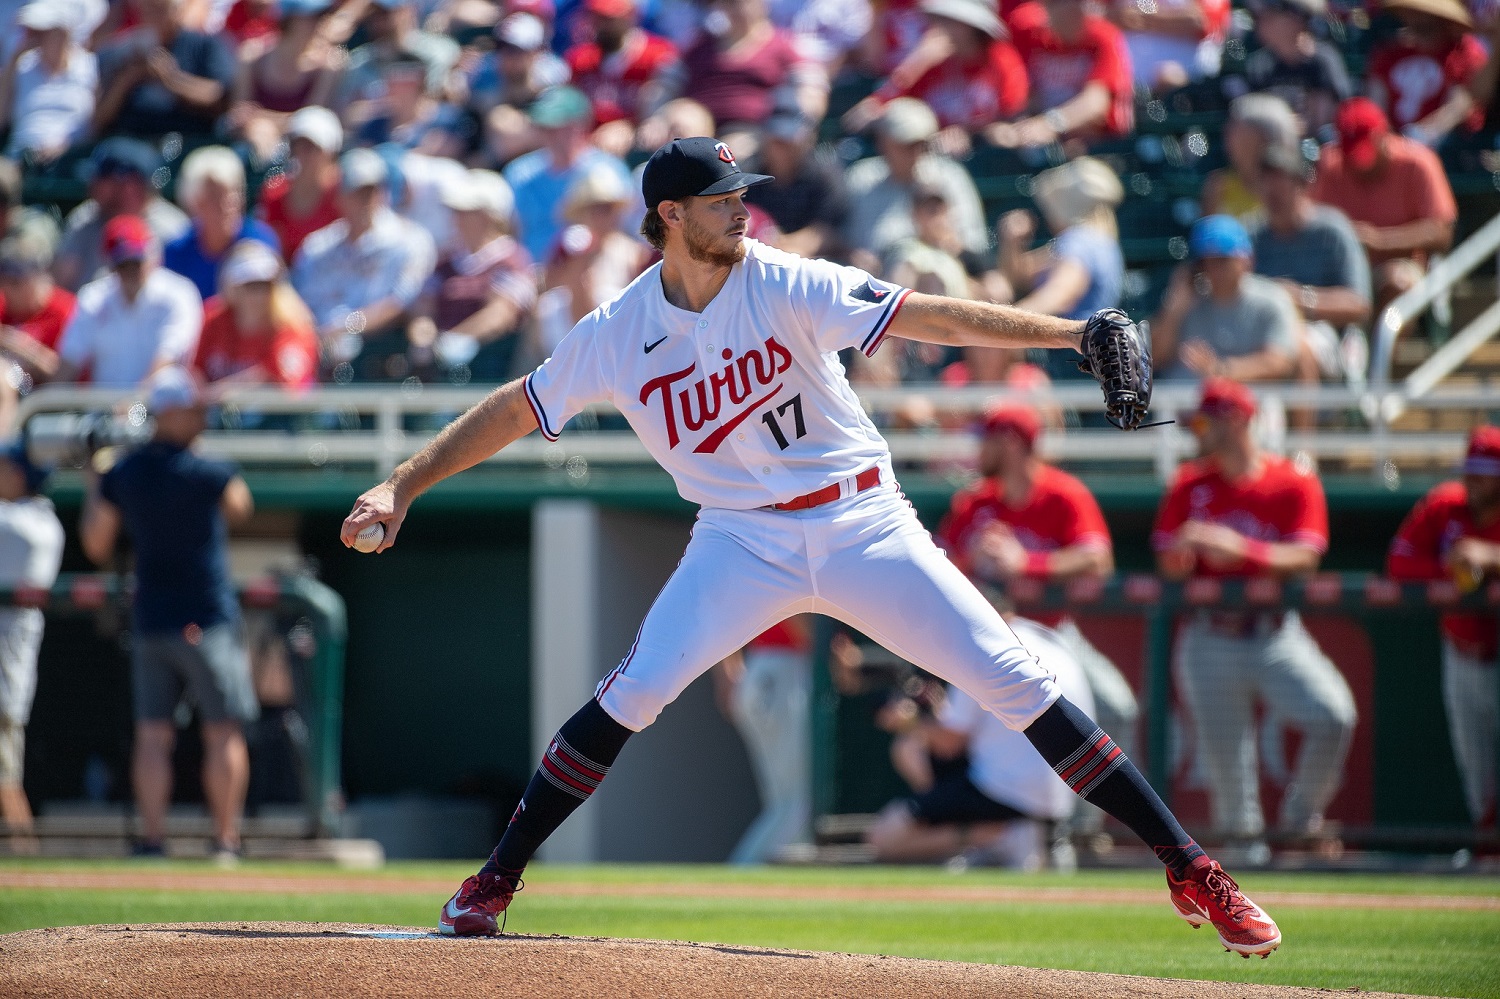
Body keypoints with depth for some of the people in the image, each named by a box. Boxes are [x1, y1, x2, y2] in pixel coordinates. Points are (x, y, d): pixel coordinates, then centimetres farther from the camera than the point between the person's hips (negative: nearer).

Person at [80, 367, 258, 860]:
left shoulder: (121, 475, 1)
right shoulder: (211, 474, -11)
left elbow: (96, 546, 10)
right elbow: (240, 509, 11)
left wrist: (93, 487, 23)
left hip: (149, 622, 4)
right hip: (208, 623, -4)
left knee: (152, 735, 7)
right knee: (223, 733, 1)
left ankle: (151, 840, 3)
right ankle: (225, 842, -1)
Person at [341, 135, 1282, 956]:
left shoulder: (787, 287, -11)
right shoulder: (616, 334, -4)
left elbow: (925, 315, -20)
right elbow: (514, 411, 7)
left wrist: (1071, 333, -31)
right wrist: (401, 487, 0)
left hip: (866, 529, -1)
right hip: (744, 542, 1)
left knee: (1017, 682, -8)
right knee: (632, 692, -17)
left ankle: (1191, 869, -4)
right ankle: (494, 883, -3)